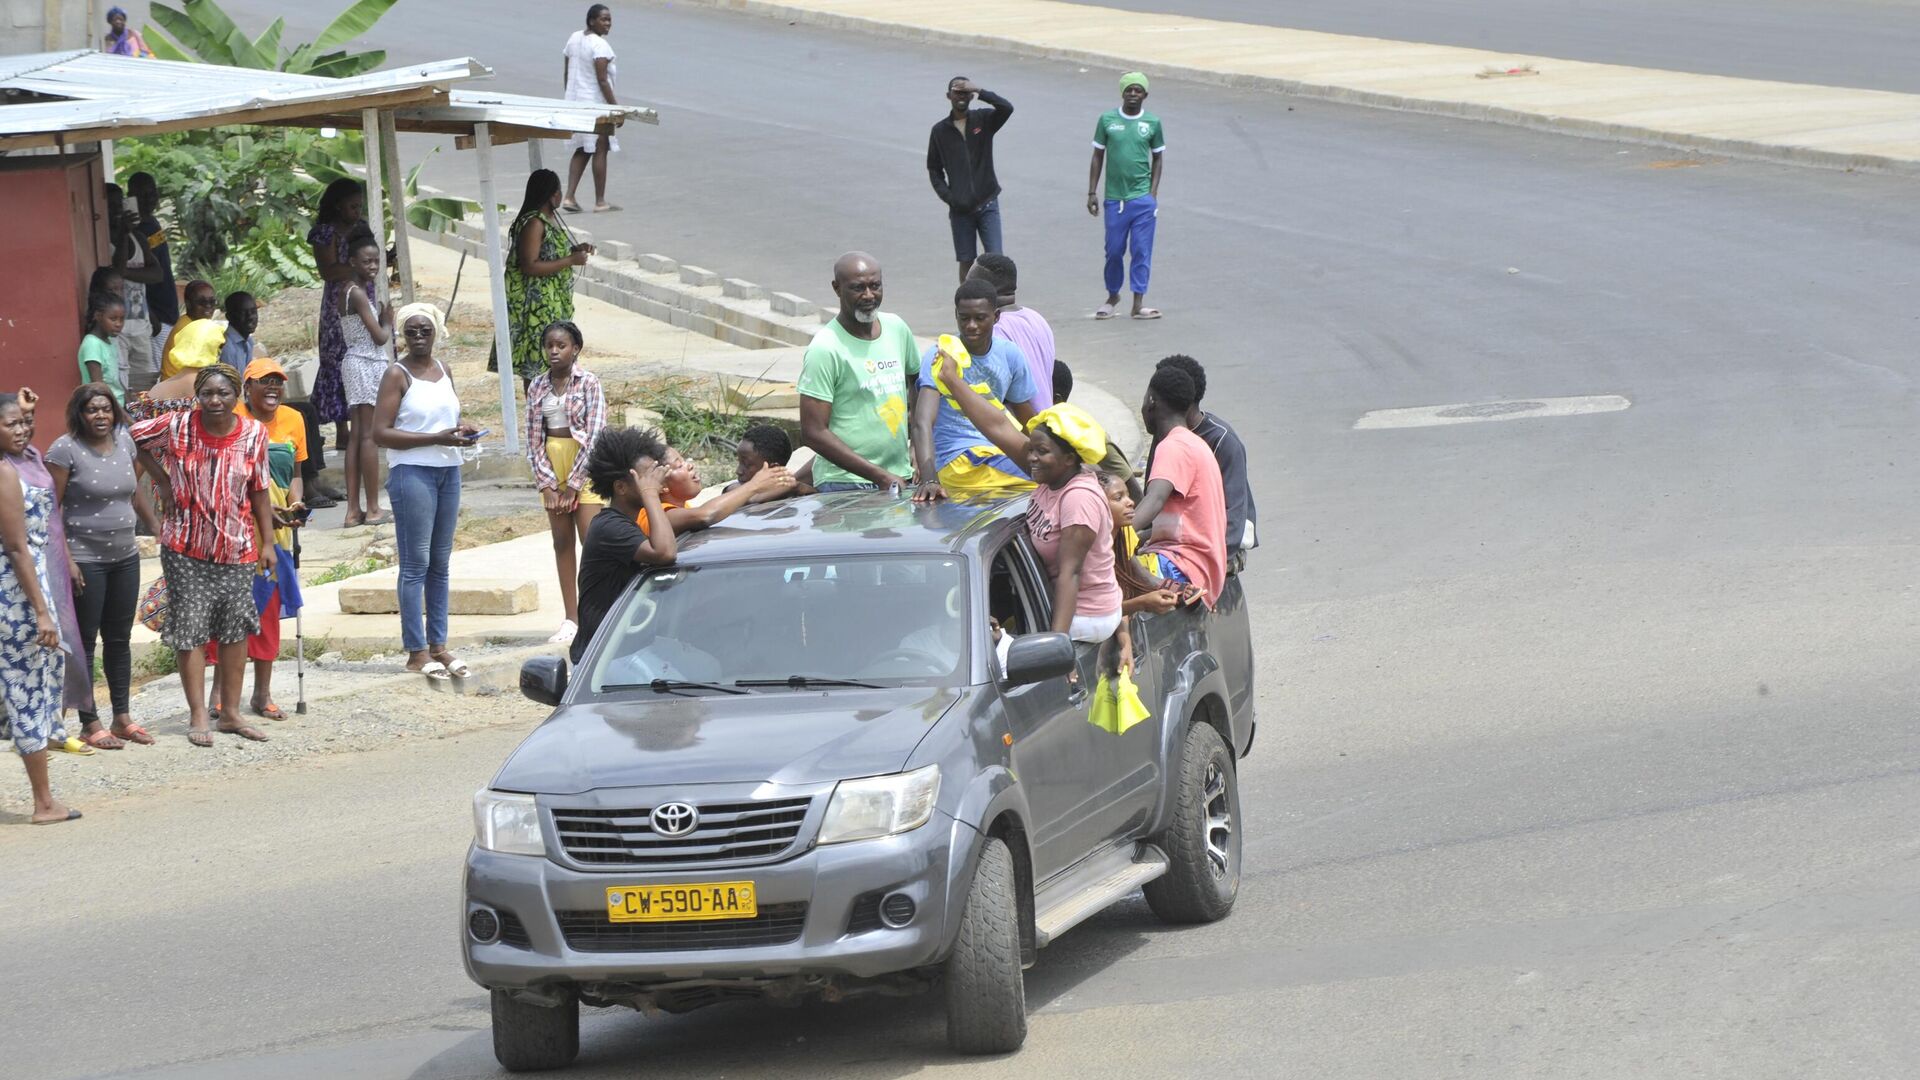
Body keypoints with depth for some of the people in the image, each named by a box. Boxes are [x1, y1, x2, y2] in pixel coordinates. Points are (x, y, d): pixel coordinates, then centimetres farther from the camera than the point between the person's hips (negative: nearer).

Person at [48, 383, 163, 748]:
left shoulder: (124, 441, 6)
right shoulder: (66, 449, -13)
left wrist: (158, 528, 17)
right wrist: (64, 560, -18)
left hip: (124, 556, 6)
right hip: (84, 560, -6)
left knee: (120, 639, 12)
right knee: (85, 641, 0)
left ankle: (123, 717, 21)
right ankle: (90, 724, 6)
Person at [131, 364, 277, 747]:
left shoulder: (253, 434, -3)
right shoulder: (177, 427, -9)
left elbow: (259, 492, 4)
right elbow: (132, 438, 7)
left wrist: (267, 542, 3)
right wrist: (161, 480, 1)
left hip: (236, 546, 2)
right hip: (186, 546, -2)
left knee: (236, 628, 6)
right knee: (190, 629, -1)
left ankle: (230, 714, 17)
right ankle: (198, 717, 5)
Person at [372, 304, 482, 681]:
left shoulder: (443, 371, 14)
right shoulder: (397, 375, -6)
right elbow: (381, 432, -13)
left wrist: (463, 431, 3)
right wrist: (437, 438, -19)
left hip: (448, 470, 7)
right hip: (412, 471, -7)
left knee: (441, 563, 9)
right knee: (415, 564, -6)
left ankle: (438, 645, 14)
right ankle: (417, 652, -4)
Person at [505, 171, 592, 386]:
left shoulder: (551, 217, 9)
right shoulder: (534, 224, -20)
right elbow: (529, 266, -26)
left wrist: (576, 249, 6)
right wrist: (571, 260, -22)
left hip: (553, 301, 10)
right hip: (535, 303, -10)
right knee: (536, 360, -5)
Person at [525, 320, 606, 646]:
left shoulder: (588, 383, -6)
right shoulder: (538, 386, 6)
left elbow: (594, 435, -11)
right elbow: (533, 438, 6)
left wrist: (574, 484, -13)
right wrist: (546, 482, -5)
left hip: (584, 466, -5)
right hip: (551, 468, 5)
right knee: (562, 542, 7)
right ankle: (571, 618, 12)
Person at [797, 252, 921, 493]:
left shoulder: (896, 327, 8)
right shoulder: (825, 348, -11)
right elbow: (813, 432, -14)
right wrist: (880, 477, -16)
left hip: (901, 478, 6)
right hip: (845, 485, -6)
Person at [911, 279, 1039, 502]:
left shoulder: (1009, 354, 8)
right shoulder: (940, 356, -9)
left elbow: (1030, 424, 19)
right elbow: (922, 422, -22)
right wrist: (929, 480, -36)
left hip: (1001, 452, 7)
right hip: (958, 462, -7)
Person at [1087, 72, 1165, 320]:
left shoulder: (1153, 123, 1)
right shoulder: (1107, 120, 1)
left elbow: (1157, 158, 10)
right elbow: (1098, 157, 7)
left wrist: (1153, 193, 2)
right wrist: (1092, 193, 3)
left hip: (1142, 199, 0)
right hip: (1114, 198, 0)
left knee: (1142, 250, -2)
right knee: (1114, 250, 7)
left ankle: (1138, 303, 1)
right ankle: (1112, 296, 25)